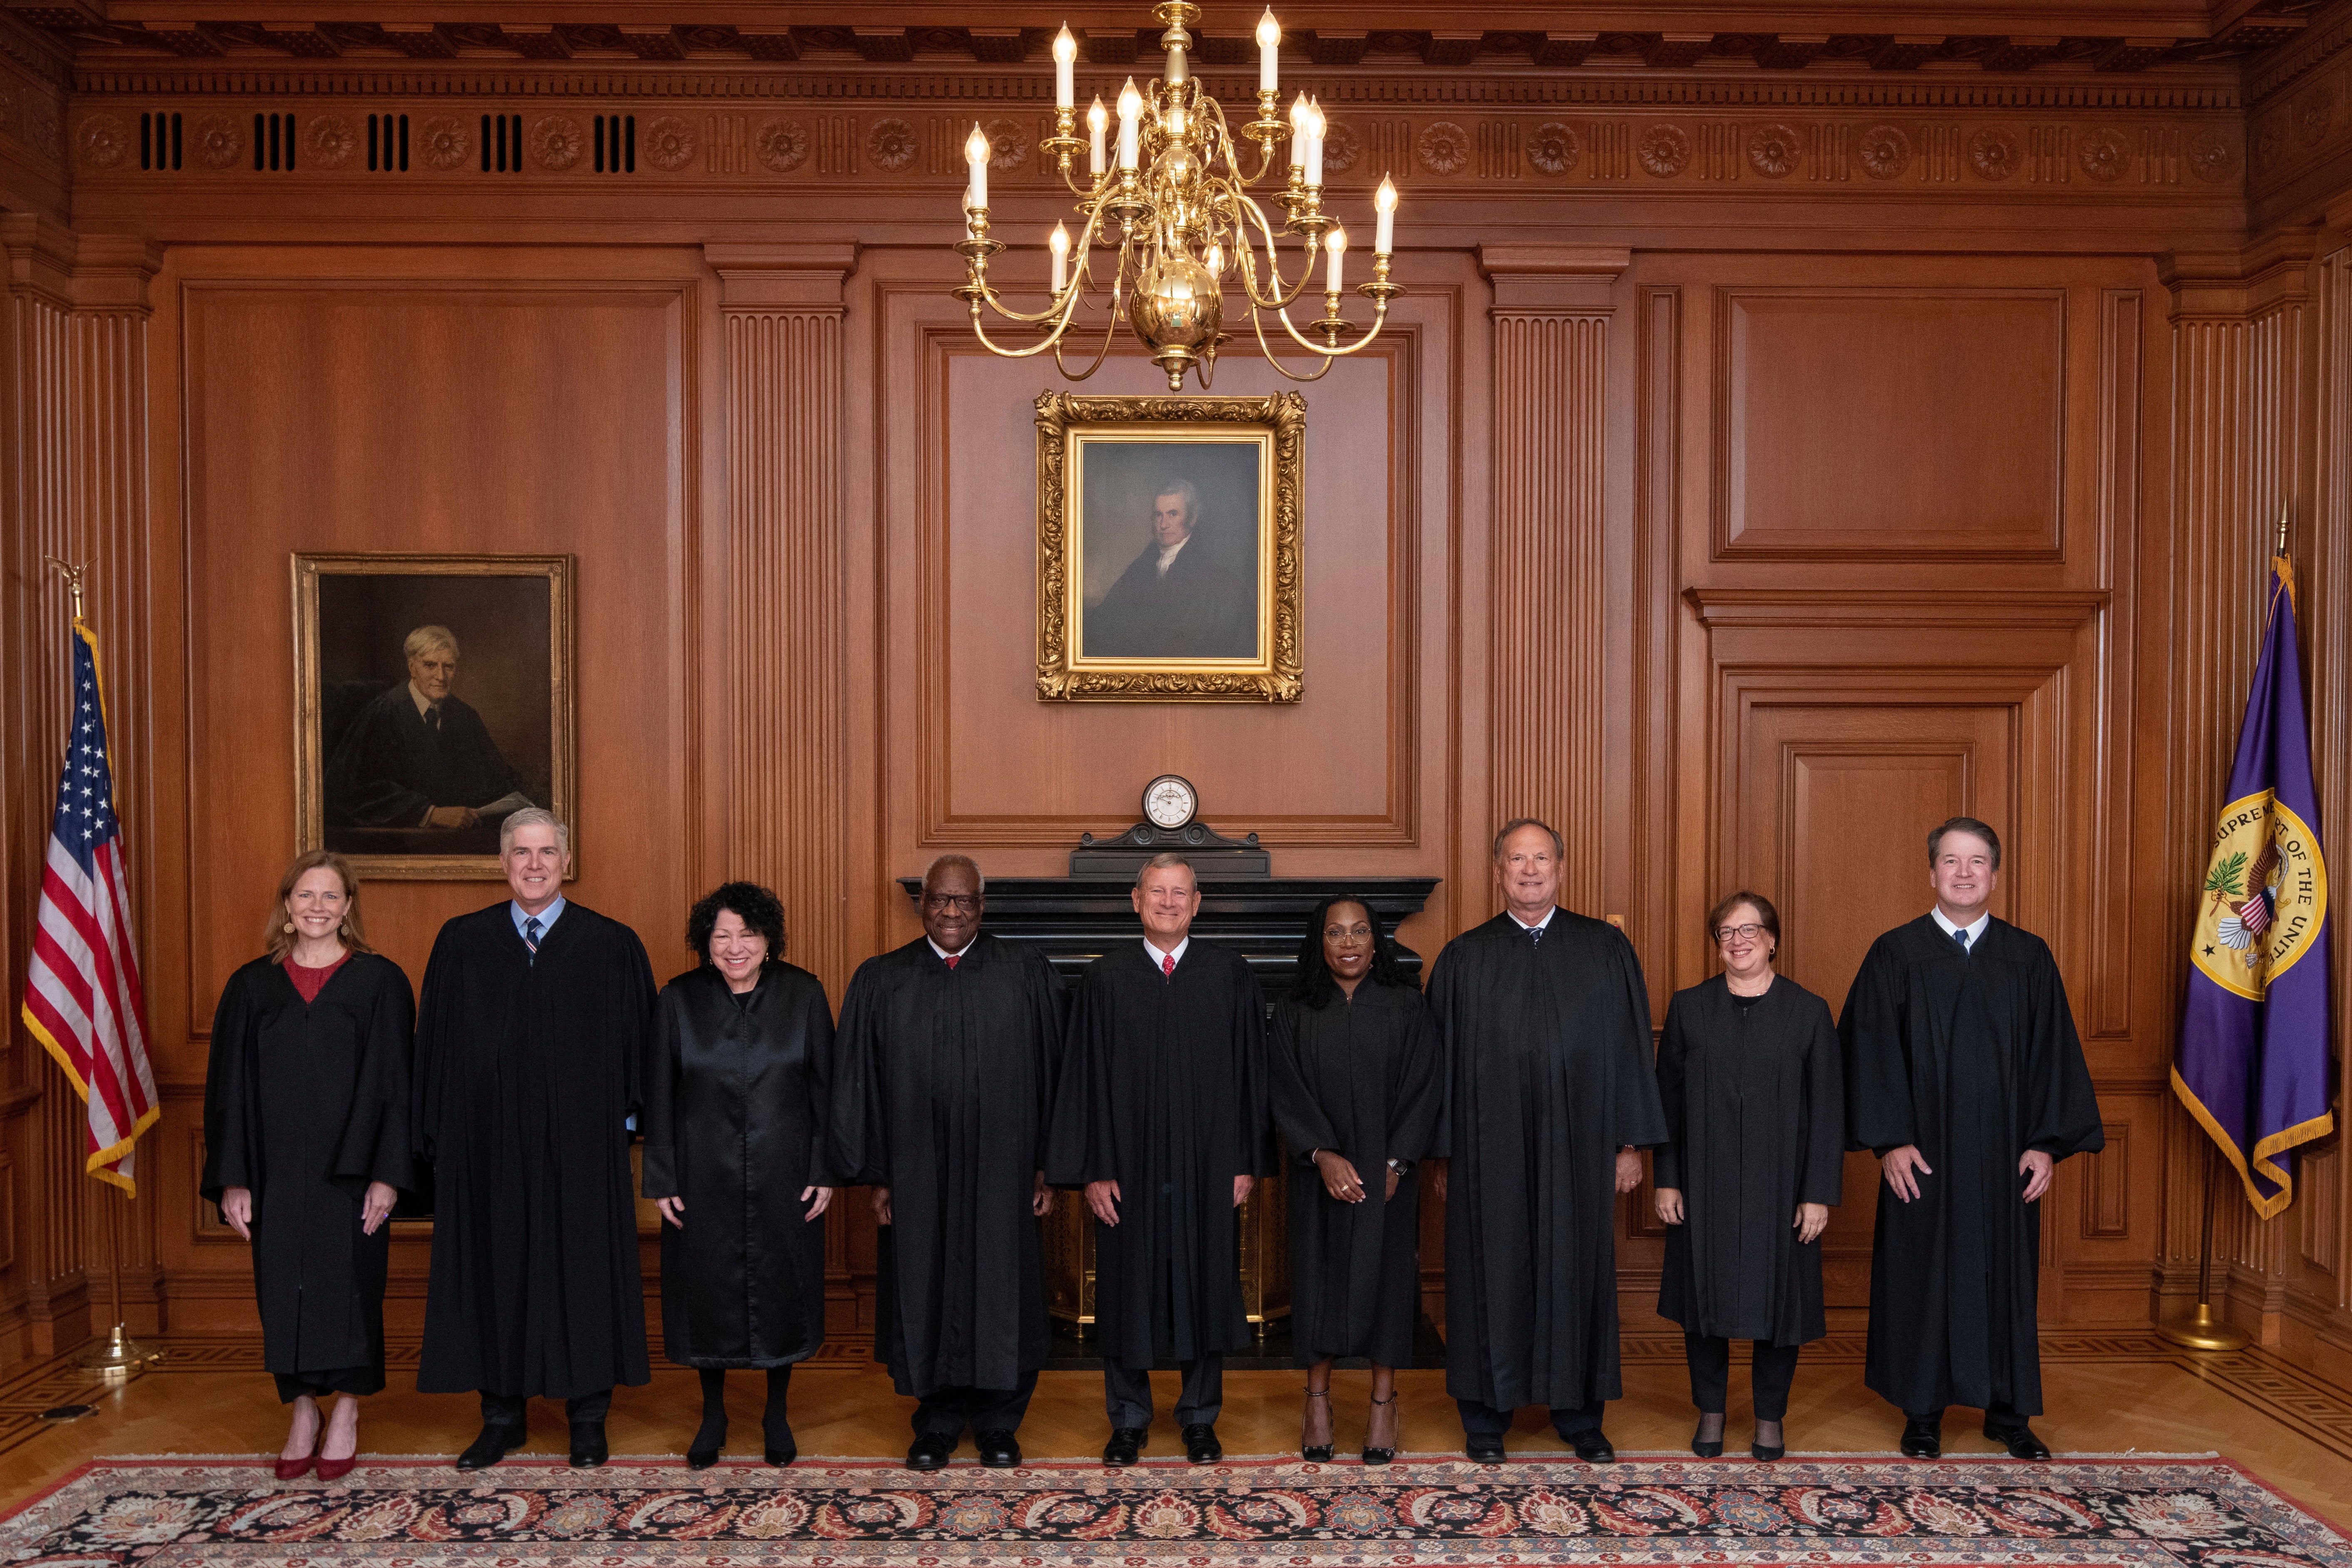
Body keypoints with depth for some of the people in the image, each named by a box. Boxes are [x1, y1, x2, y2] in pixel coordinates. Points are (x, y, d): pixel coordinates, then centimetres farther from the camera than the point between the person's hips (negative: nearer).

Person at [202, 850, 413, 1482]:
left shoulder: (380, 982, -1)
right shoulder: (252, 986, 6)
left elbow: (394, 1083, -4)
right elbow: (230, 1088, 5)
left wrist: (386, 1174, -10)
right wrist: (232, 1178, -1)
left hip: (349, 1169, -2)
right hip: (276, 1171, 2)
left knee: (348, 1284, 2)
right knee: (285, 1291, 7)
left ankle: (346, 1413, 19)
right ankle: (303, 1414, 23)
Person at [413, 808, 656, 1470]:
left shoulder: (613, 946, -1)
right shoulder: (461, 943, 4)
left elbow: (639, 1042, 2)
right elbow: (435, 1044, 6)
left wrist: (624, 1119, -4)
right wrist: (440, 1136, 2)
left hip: (581, 1143, -1)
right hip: (490, 1141, 2)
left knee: (584, 1268, 5)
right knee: (496, 1268, 8)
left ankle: (588, 1415, 19)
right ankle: (502, 1415, 23)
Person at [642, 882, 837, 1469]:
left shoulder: (803, 995, -6)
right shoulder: (679, 1001, -5)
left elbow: (824, 1088, -2)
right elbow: (659, 1098, -1)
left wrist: (825, 1171, -5)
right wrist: (661, 1180, -3)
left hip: (784, 1175, 0)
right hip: (704, 1175, 0)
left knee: (782, 1289, 10)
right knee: (709, 1292, 10)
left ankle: (777, 1414, 29)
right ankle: (713, 1415, 31)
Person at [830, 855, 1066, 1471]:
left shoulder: (1027, 975, 1)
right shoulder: (880, 981, 3)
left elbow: (1050, 1072, 2)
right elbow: (860, 1082, 5)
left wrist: (1046, 1165, -2)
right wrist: (877, 1174, 1)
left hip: (1002, 1169, -1)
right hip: (917, 1172, 1)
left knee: (1002, 1291, 6)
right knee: (928, 1292, 8)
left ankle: (999, 1423, 24)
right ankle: (939, 1421, 26)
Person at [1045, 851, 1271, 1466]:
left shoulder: (1230, 976, 2)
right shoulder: (1105, 978, 0)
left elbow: (1249, 1071, 3)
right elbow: (1085, 1075, -1)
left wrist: (1246, 1162, -2)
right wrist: (1093, 1169, -6)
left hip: (1207, 1165, 1)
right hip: (1129, 1163, 0)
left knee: (1205, 1286, 9)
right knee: (1128, 1291, 8)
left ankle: (1201, 1417, 25)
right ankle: (1129, 1420, 24)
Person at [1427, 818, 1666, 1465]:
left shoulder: (1605, 949, 4)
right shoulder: (1464, 958, 3)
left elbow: (1630, 1047, 5)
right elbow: (1444, 1059, 4)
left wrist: (1631, 1143, 1)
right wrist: (1443, 1154, 1)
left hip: (1579, 1148, 1)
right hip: (1490, 1149, 0)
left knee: (1578, 1267, 8)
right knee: (1493, 1272, 5)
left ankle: (1579, 1414, 23)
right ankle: (1486, 1416, 19)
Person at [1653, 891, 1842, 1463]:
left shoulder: (1808, 1012, -1)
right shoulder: (1688, 1008, 1)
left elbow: (1827, 1108, -2)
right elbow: (1667, 1098, 2)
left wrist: (1820, 1192, -6)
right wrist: (1666, 1179, -2)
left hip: (1779, 1185, -1)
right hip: (1705, 1184, 1)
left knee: (1777, 1295, 7)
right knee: (1705, 1294, 7)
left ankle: (1771, 1417, 24)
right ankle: (1711, 1411, 24)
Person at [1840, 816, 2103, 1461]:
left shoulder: (2029, 959, 5)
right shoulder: (1895, 955, -1)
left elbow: (2053, 1054, 3)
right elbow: (1872, 1052, -5)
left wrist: (2047, 1142, -4)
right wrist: (1889, 1140, -12)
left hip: (2003, 1155, 2)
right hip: (1924, 1154, -2)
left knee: (2005, 1274, 9)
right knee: (1925, 1274, 5)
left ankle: (2007, 1411, 23)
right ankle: (1924, 1411, 17)